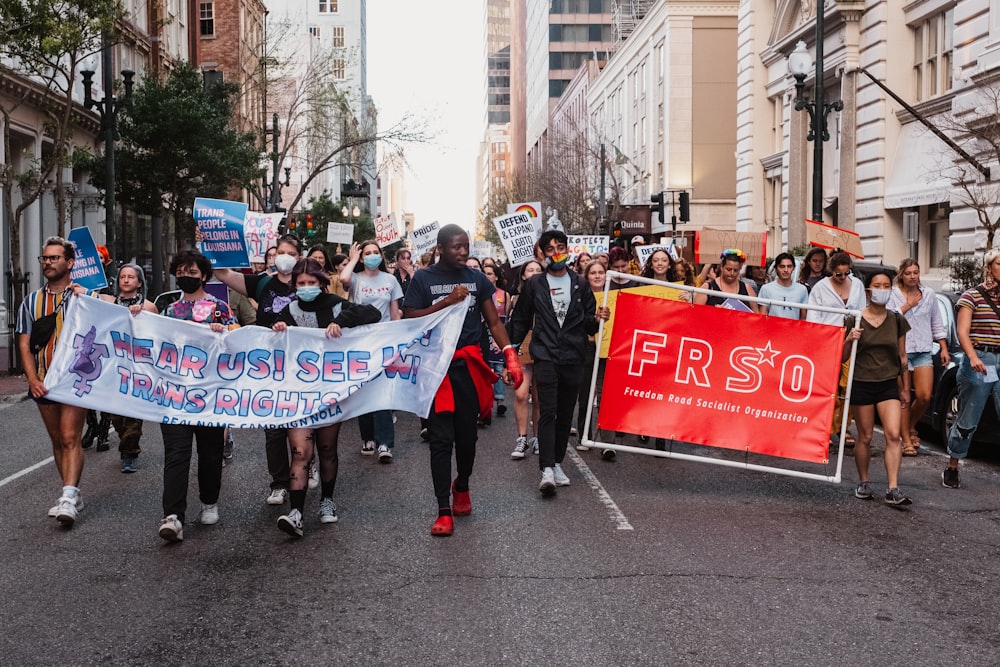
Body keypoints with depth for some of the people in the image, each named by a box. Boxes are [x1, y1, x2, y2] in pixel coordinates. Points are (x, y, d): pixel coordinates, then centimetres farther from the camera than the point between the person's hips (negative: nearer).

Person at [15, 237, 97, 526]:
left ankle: (68, 497, -21)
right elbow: (24, 344, 8)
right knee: (57, 441, 9)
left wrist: (84, 300, -17)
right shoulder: (31, 302, 13)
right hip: (44, 382, 5)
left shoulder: (84, 296, 2)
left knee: (70, 438, -14)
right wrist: (33, 379, -6)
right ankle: (72, 496, 18)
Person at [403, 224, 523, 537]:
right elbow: (410, 320, -7)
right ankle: (444, 511, 0)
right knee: (441, 439, -4)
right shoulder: (423, 279, 0)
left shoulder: (477, 279, 7)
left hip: (469, 365, 3)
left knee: (467, 435, 9)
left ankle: (462, 486, 38)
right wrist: (447, 301, -16)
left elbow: (494, 322, 6)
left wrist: (510, 354, -7)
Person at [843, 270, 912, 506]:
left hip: (889, 384, 2)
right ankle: (863, 483, 22)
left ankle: (893, 490, -13)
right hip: (862, 383, -1)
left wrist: (905, 388, 13)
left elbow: (902, 356, 13)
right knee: (865, 437, 4)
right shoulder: (855, 320, -1)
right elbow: (843, 357, 3)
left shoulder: (897, 320, 6)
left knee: (893, 435, -11)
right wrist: (850, 340, -17)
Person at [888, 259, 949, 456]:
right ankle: (906, 440, 7)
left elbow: (937, 323, 16)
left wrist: (944, 348, 12)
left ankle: (911, 427, 21)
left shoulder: (929, 294, 12)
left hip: (923, 351, 3)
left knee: (924, 396, -6)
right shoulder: (893, 294, 1)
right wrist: (907, 306, -9)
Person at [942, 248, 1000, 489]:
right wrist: (973, 357, -25)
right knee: (968, 421, 2)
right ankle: (952, 469, 17)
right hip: (978, 363, -4)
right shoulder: (972, 296, 0)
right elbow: (962, 332, -9)